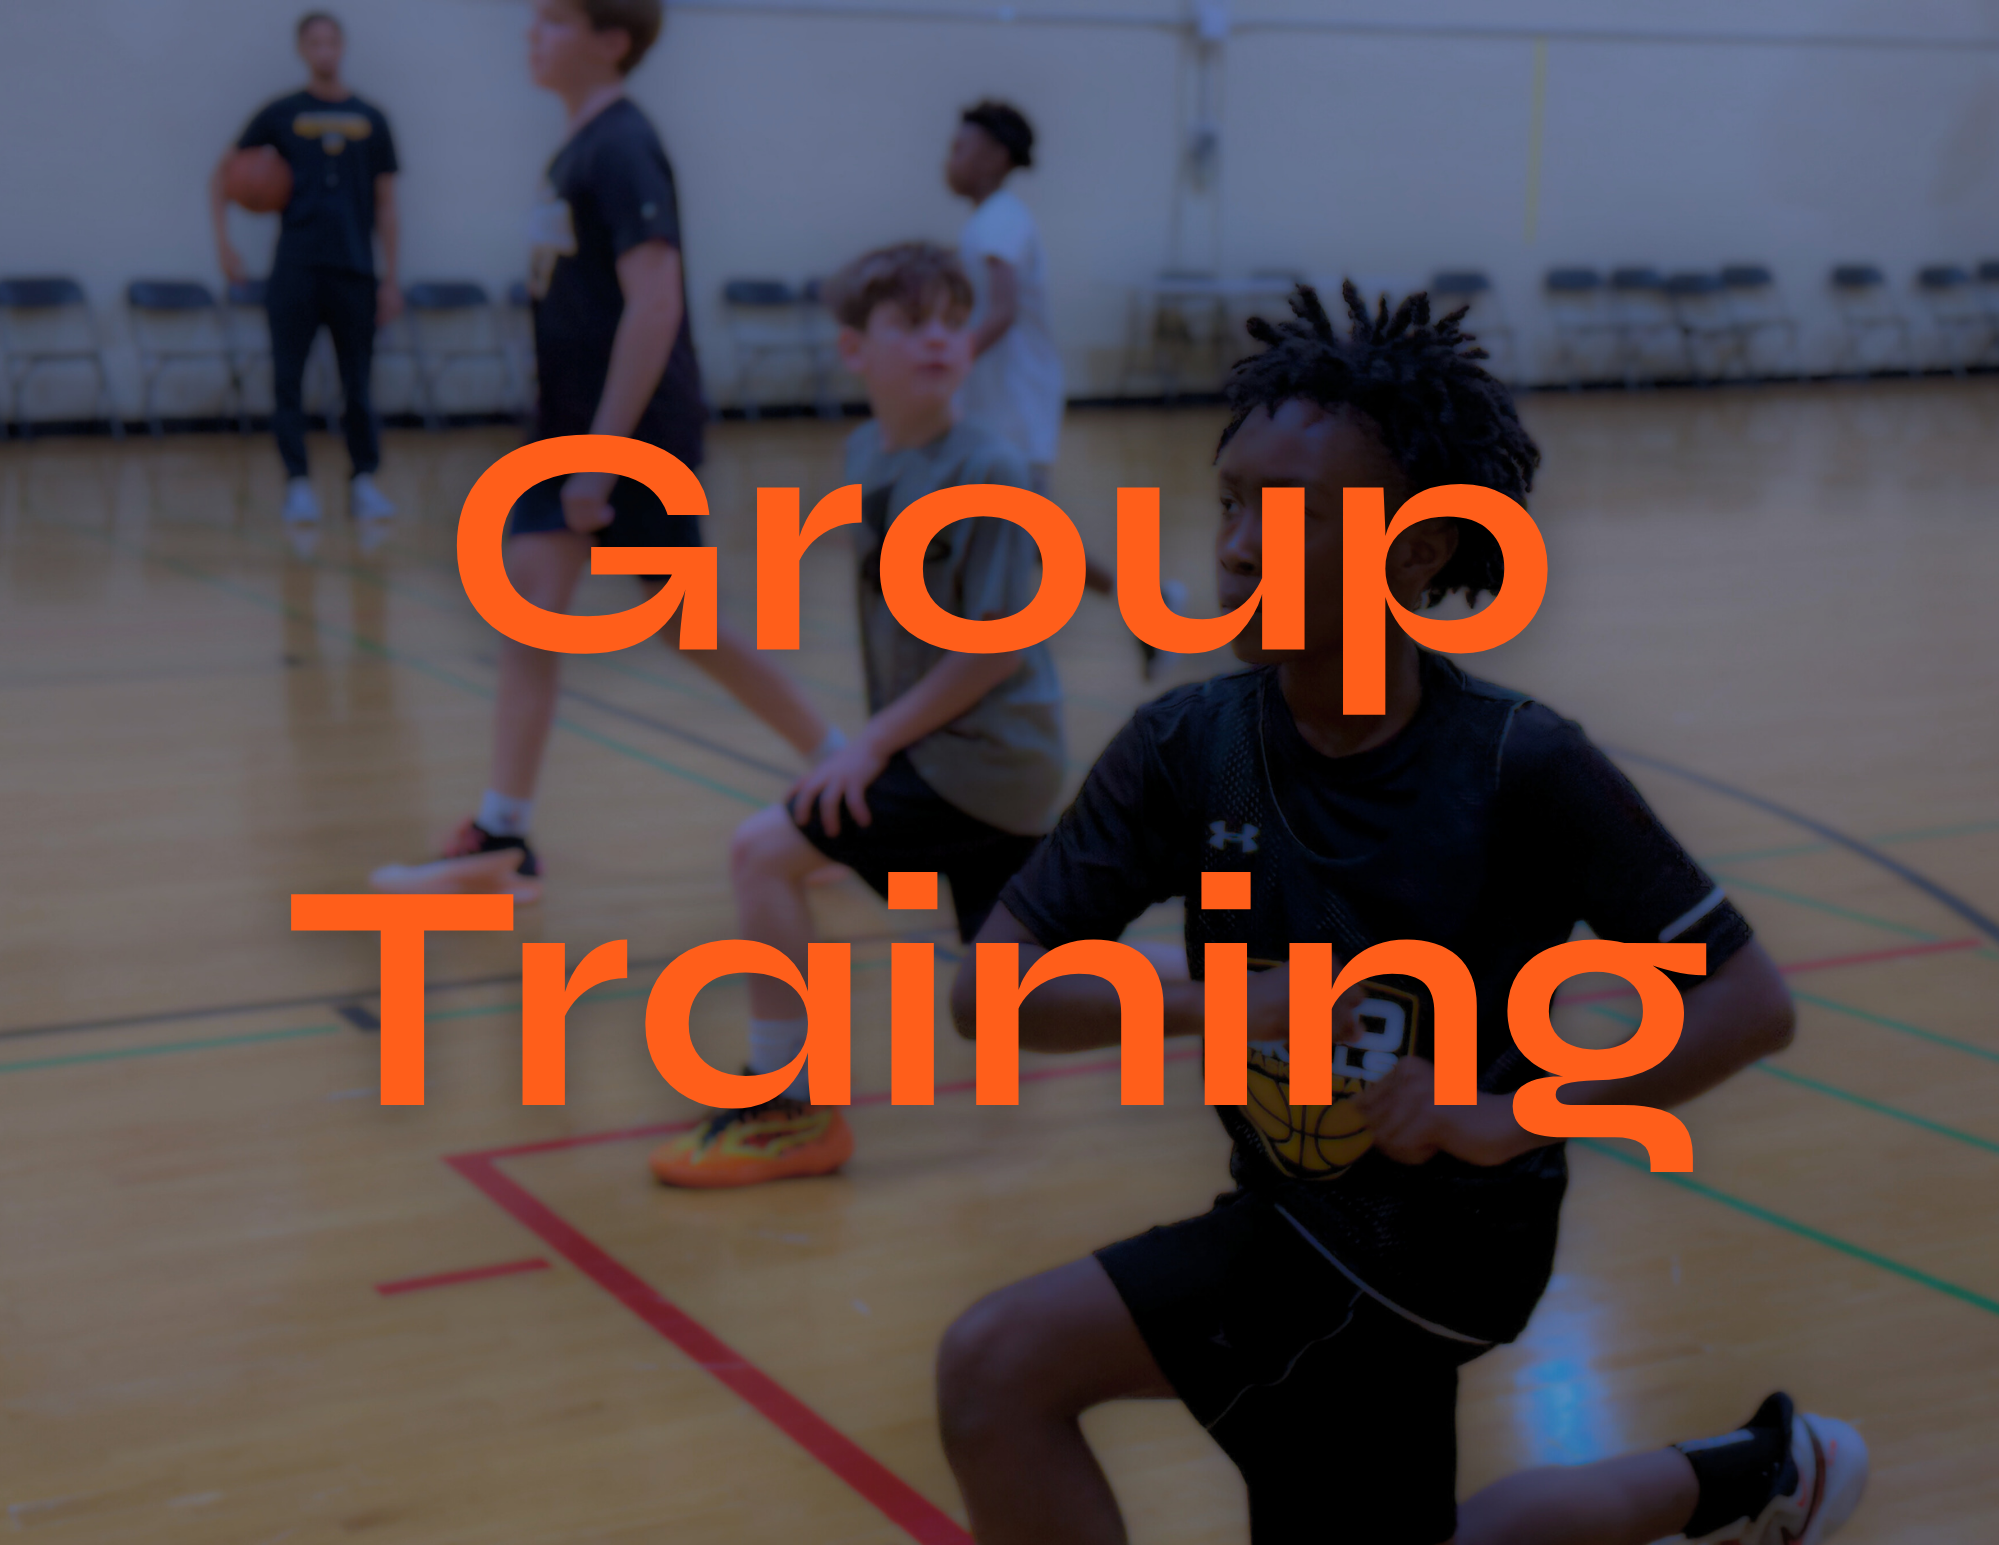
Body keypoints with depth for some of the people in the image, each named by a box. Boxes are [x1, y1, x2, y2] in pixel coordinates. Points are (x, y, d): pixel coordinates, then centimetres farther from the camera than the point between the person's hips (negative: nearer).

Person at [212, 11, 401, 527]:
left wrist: (391, 279, 5)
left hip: (354, 270, 1)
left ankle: (364, 482, 11)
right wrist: (222, 240, 1)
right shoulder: (281, 115, 6)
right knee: (287, 381, -3)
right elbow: (223, 174, 12)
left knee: (357, 384, 4)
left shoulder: (370, 120, 10)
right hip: (295, 270, -1)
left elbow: (386, 205, 11)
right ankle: (298, 484, 2)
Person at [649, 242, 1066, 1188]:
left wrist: (873, 745, -18)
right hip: (939, 748, 8)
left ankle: (788, 1110, -9)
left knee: (765, 849, -17)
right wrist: (881, 739, 9)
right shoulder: (868, 456, 5)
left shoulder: (985, 474, -18)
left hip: (986, 753, -8)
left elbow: (996, 648, -19)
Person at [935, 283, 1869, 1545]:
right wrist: (1211, 1006, -30)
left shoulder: (1521, 768, -20)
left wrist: (1513, 1116, -27)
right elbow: (987, 989, -13)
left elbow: (1752, 1002, -17)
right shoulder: (1185, 747, -10)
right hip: (1292, 1209, 6)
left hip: (1432, 1237, -5)